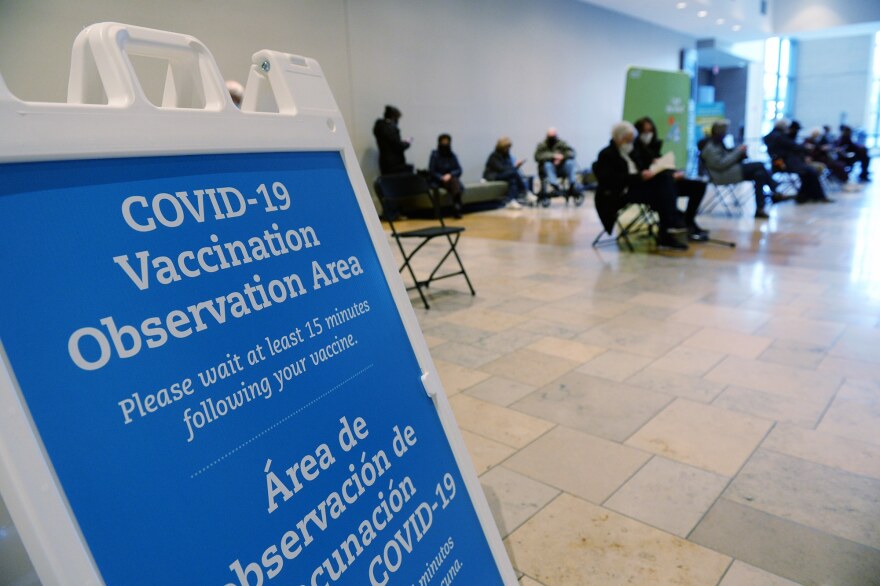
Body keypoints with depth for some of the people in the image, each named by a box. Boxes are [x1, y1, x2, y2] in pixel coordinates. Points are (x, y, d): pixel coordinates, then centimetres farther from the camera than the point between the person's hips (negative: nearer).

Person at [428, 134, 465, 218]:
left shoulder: (452, 156, 7)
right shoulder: (435, 155, -3)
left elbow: (459, 170, 1)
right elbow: (431, 171, -5)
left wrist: (450, 175, -19)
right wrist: (442, 177, -19)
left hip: (452, 178, 3)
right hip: (438, 181, -3)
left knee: (455, 182, -32)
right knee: (454, 182, -33)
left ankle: (457, 209, -42)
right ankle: (457, 208, -40)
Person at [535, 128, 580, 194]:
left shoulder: (562, 143, 6)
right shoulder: (542, 145, 2)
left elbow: (571, 153, -5)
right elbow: (538, 156, -16)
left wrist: (561, 157, -24)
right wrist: (553, 156, -23)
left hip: (561, 168, 1)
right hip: (549, 169, -1)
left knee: (570, 163, -27)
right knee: (547, 165, -35)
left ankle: (572, 185, -33)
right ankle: (555, 186, -50)